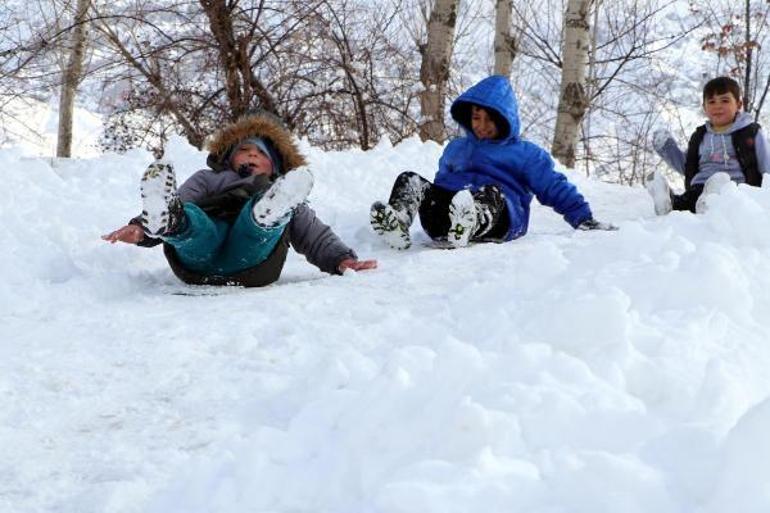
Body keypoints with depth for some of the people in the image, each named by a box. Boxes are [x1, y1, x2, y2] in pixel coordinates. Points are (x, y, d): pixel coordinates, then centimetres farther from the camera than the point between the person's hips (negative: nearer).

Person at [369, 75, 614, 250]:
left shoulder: (526, 154, 22)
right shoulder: (455, 148, 36)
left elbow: (556, 188, 14)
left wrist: (583, 218, 3)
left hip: (497, 221, -4)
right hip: (445, 205, 4)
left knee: (492, 192, -38)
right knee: (410, 180, -19)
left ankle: (467, 225, -74)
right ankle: (396, 221, -53)